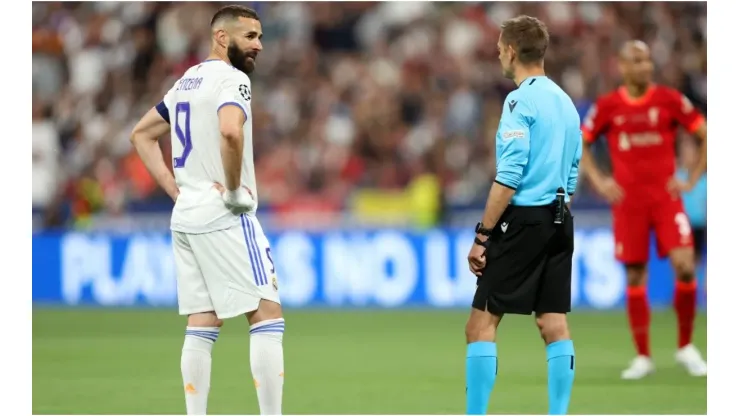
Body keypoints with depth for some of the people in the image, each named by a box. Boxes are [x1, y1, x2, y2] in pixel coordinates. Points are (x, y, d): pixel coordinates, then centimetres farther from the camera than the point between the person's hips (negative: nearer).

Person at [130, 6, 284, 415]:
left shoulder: (186, 82, 16)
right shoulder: (232, 79, -11)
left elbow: (141, 135, 25)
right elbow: (230, 131, -32)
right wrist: (235, 190, -19)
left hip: (185, 217, 9)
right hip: (224, 218, -9)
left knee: (202, 325, 9)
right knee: (267, 316, -5)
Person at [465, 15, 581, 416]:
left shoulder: (520, 101, -11)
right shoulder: (565, 102, 13)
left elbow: (509, 177, -16)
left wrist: (481, 236, -13)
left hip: (523, 220, -8)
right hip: (560, 219, 8)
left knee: (481, 324, -5)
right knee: (555, 325, 7)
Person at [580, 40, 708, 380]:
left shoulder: (670, 100, 0)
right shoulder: (607, 106, 2)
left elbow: (706, 135, 6)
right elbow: (580, 144, 14)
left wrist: (692, 179, -1)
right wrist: (599, 181, 2)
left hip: (666, 196, -1)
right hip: (628, 202, 1)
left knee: (685, 266, -14)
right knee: (635, 277, 1)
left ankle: (686, 347, 4)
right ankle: (643, 357, 12)